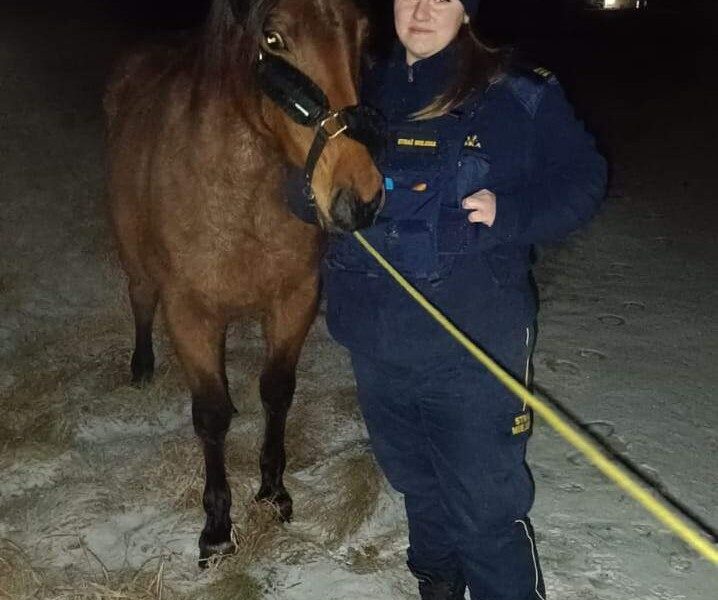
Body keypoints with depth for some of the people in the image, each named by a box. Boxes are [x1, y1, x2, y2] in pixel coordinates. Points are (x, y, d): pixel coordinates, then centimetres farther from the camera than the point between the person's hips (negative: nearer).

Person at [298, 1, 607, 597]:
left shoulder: (518, 98, -8)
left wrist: (509, 212, -19)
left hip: (472, 348, -5)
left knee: (485, 509, 1)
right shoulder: (368, 92, 7)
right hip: (377, 342, 6)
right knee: (416, 484, 24)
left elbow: (582, 179, -2)